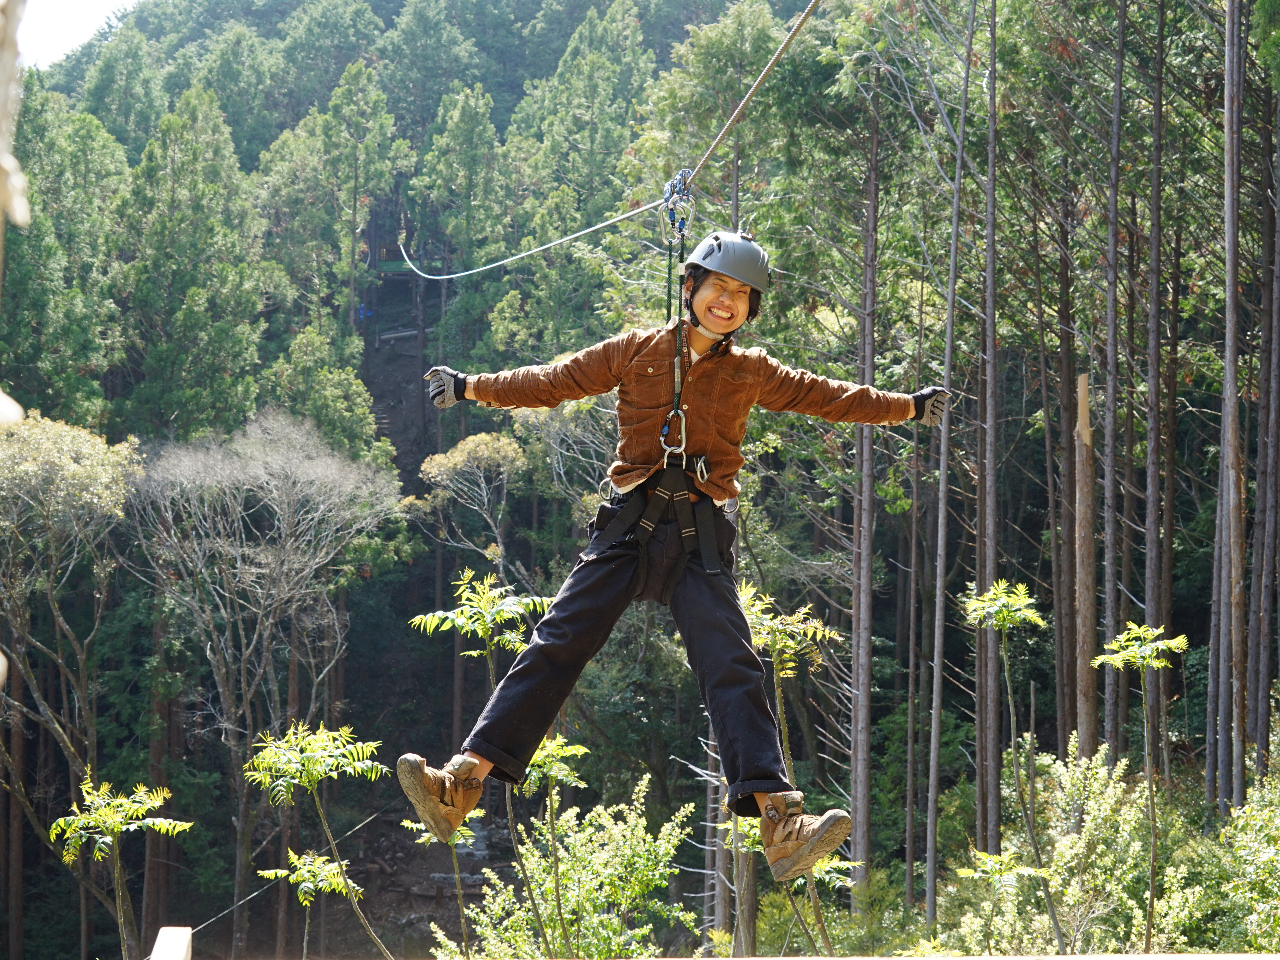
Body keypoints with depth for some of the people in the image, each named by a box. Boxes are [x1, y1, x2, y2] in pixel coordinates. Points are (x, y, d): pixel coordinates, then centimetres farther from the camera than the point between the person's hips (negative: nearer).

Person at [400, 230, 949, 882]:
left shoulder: (751, 373, 12)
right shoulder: (636, 353, 9)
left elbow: (827, 398, 22)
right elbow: (554, 383, 16)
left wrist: (908, 407, 24)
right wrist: (474, 388, 14)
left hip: (701, 536, 0)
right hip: (629, 525, 0)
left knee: (733, 671, -12)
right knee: (554, 648, -10)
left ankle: (780, 826, -21)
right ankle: (459, 786, -14)